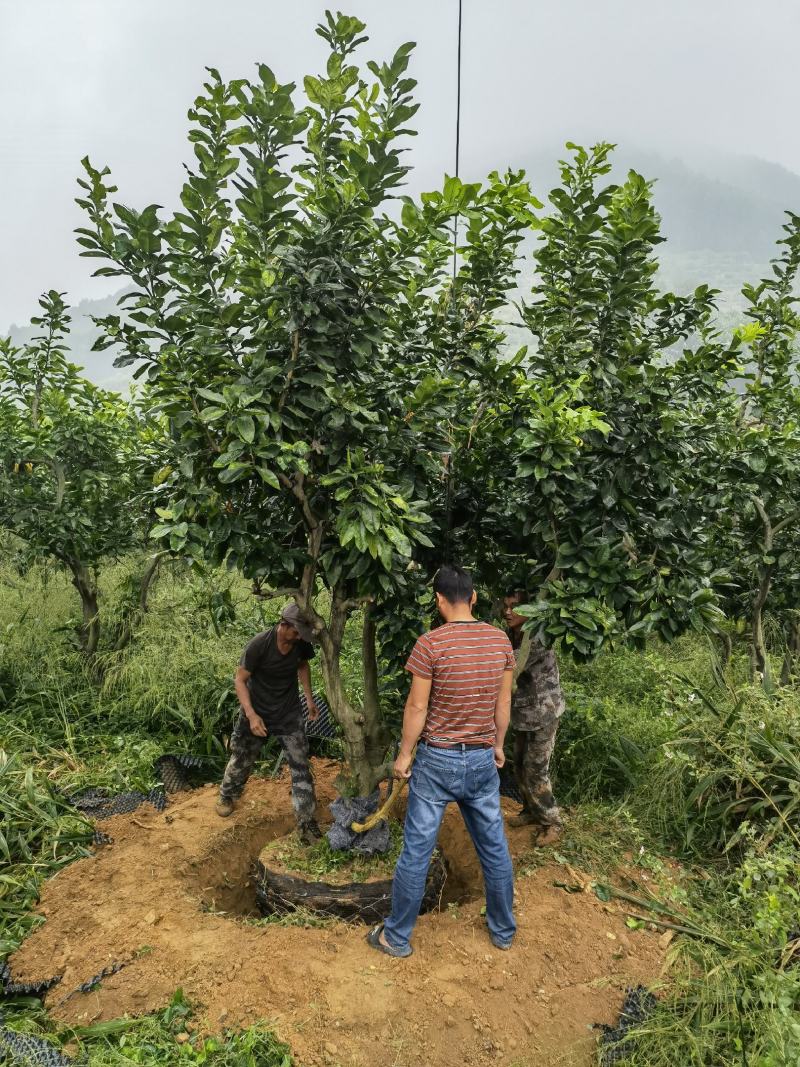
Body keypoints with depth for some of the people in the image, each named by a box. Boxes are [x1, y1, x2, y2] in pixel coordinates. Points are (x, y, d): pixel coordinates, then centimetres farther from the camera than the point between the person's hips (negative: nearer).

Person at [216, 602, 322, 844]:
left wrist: (309, 698, 1)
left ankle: (307, 822, 7)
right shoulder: (259, 644, -28)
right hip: (257, 711, -2)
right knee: (242, 758, 17)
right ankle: (227, 795, 46)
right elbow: (240, 680, -19)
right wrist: (251, 715, -27)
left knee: (301, 767, -2)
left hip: (289, 713, 3)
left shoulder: (303, 643, -15)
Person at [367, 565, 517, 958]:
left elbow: (417, 707, -13)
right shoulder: (501, 640, -3)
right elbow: (504, 702, 6)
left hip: (437, 760, -4)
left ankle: (397, 937, 21)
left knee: (416, 851, 8)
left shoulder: (431, 643, -18)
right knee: (494, 848, 17)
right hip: (482, 760, 4)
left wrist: (404, 754, -1)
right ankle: (503, 929, 33)